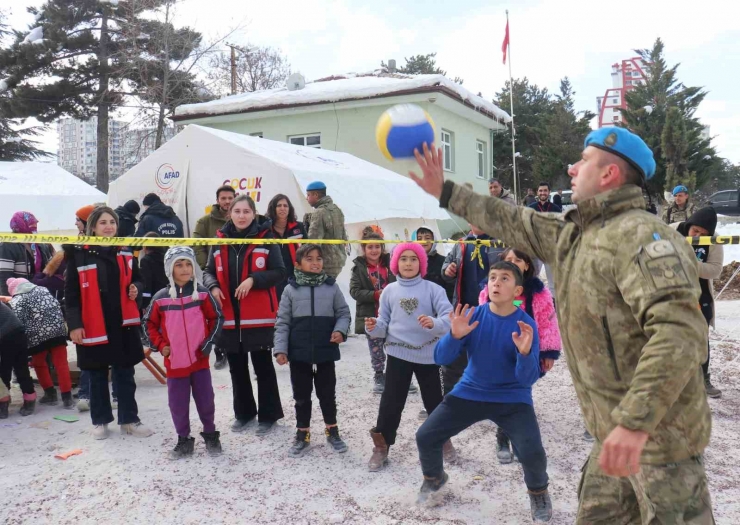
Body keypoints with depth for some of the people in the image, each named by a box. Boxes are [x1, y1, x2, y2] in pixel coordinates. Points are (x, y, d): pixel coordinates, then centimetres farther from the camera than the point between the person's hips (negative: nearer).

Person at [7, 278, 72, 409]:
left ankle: (50, 394, 23)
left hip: (38, 335, -4)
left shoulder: (17, 301, 5)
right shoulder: (43, 289, 21)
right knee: (61, 363, 3)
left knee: (39, 364, 18)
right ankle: (67, 397, 1)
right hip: (57, 329, 4)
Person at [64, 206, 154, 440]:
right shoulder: (79, 254, -5)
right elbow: (71, 293, -6)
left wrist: (135, 289, -4)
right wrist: (74, 324, -11)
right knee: (97, 376, 10)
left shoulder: (125, 253, 7)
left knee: (125, 373, 9)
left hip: (124, 323, 3)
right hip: (93, 326, -3)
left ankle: (129, 419, 19)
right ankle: (100, 421, 24)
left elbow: (137, 279, 19)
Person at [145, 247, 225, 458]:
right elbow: (150, 324, 8)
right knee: (178, 404, 8)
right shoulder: (160, 298, -3)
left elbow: (217, 318, 2)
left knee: (205, 399, 8)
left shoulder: (202, 293, -4)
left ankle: (210, 435, 27)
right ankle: (184, 440, 24)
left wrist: (209, 342, -4)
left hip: (200, 359, 0)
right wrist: (160, 345, -1)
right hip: (174, 362, 1)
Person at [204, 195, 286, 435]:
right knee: (237, 368, 15)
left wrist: (253, 280, -20)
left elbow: (279, 272, -6)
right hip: (229, 316, 4)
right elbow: (209, 271, 12)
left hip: (259, 316, -4)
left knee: (263, 367, 5)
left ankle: (268, 415, 18)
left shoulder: (266, 238, -5)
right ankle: (243, 413, 31)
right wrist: (213, 287, -9)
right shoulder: (220, 240, 5)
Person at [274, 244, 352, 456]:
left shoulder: (331, 287, -2)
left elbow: (343, 313, 5)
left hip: (326, 351, 0)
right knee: (302, 396, 13)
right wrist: (280, 349, -7)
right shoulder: (291, 289, -3)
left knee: (327, 394, 13)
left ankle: (332, 431, 31)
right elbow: (282, 322, -1)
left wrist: (340, 330, -14)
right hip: (299, 352, 0)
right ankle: (302, 434, 28)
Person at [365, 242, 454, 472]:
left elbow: (449, 318, -15)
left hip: (428, 355, -1)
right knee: (391, 402, 4)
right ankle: (381, 447, 17)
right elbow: (384, 323, 5)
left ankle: (443, 440, 37)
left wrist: (434, 323, -35)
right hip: (398, 354, 1)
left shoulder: (433, 289, -7)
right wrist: (374, 327, -17)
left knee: (434, 401, 15)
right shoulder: (389, 291, 1)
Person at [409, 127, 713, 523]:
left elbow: (679, 331, -30)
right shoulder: (571, 233, 9)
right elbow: (512, 223, 20)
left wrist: (634, 423, -36)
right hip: (618, 428, 9)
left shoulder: (640, 235, -20)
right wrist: (444, 192, 21)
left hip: (658, 431, -9)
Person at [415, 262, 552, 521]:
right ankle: (434, 477, 30)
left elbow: (528, 378, -18)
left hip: (512, 399, -2)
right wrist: (455, 335, -31)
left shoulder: (526, 324, -15)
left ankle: (538, 493, 12)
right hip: (469, 393, 3)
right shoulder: (473, 315, -9)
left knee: (532, 452, -24)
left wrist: (525, 352, -37)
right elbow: (441, 359, -12)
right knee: (425, 436, -5)